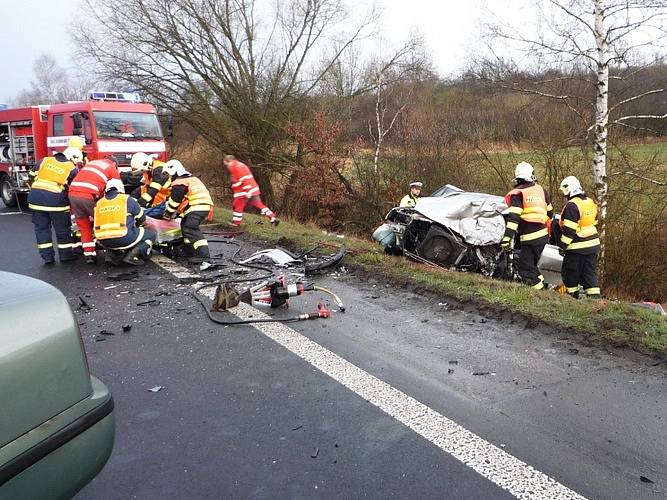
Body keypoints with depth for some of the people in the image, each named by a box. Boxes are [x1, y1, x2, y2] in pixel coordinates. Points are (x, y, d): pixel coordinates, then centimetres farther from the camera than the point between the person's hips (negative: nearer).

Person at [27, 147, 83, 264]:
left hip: (36, 197, 4)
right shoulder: (73, 169, 3)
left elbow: (32, 176, 16)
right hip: (56, 199, -4)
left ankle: (47, 256, 14)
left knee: (41, 228, 13)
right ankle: (65, 254, 19)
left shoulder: (44, 160, 15)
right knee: (63, 229, 11)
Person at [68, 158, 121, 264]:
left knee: (84, 227, 16)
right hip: (89, 196, -5)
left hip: (73, 193, 5)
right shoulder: (113, 168, 13)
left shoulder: (90, 163, 29)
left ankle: (88, 255, 15)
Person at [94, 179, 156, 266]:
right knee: (152, 233, 14)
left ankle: (115, 253, 9)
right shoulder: (127, 199, 3)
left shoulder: (99, 203, 13)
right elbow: (141, 219, 12)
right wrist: (135, 225, 35)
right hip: (124, 239, -5)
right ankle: (131, 256, -4)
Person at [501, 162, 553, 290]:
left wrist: (506, 238, -19)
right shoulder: (541, 190, 11)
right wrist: (549, 231, 34)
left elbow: (513, 218, -18)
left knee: (526, 270, -1)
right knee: (532, 264, 21)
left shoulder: (517, 194, -8)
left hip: (528, 238, -7)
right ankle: (543, 285, 23)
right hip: (543, 236, 7)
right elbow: (549, 212, 20)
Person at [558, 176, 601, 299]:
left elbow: (569, 230, -21)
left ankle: (573, 296, 14)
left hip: (577, 247, -8)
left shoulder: (572, 205, -18)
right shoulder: (591, 202, 10)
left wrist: (562, 245, -14)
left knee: (570, 274, 6)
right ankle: (594, 297, 8)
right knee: (590, 273, 10)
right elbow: (594, 222, 18)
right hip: (593, 244, 8)